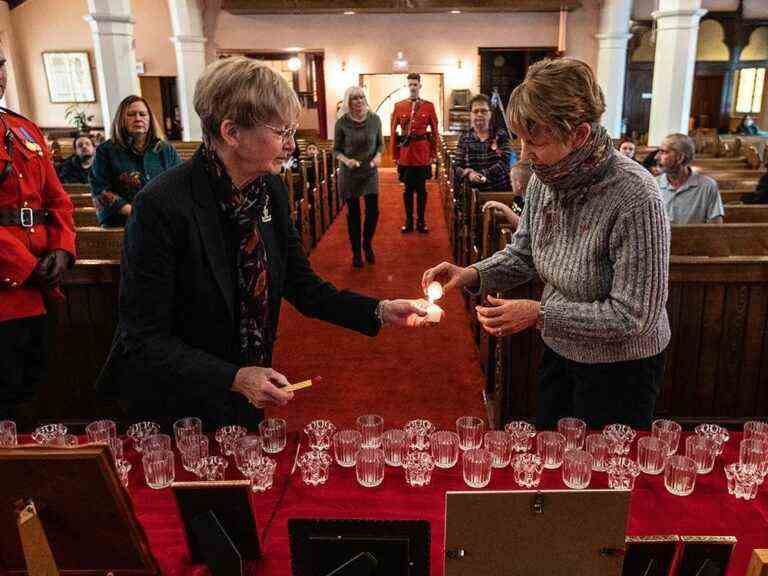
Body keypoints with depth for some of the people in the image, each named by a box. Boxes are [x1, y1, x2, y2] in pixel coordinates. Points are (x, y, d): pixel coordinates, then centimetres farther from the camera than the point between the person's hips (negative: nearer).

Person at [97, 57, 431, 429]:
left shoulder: (271, 190, -8)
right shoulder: (161, 205, -27)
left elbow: (302, 287, -1)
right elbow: (145, 338, -23)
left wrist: (381, 311, -11)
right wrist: (234, 378, -31)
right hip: (171, 406, -6)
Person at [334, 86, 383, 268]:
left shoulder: (374, 119, -6)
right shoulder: (342, 122, -10)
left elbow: (380, 144, 6)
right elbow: (336, 149, -2)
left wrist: (378, 156, -14)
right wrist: (345, 160, -21)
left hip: (370, 172, 1)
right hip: (349, 173, -1)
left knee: (373, 211, 0)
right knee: (353, 213, 6)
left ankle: (367, 244, 27)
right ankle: (356, 251, 23)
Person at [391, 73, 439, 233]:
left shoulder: (429, 106, 3)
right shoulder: (398, 106, 4)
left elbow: (435, 131, 5)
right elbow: (393, 132, 5)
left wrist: (433, 154, 0)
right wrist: (395, 155, 1)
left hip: (423, 154, 0)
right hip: (405, 154, 0)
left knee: (421, 188, 6)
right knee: (408, 188, 7)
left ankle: (421, 221, 16)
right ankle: (408, 221, 17)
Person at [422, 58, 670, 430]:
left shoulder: (634, 197, -30)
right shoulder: (545, 178, -9)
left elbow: (633, 315, -27)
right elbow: (523, 254, 4)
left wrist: (539, 313, -29)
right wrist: (472, 274, -14)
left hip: (620, 368, -6)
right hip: (560, 353, 7)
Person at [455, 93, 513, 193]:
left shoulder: (501, 135, 7)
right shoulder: (464, 139, 9)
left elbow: (504, 163, -6)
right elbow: (457, 167, 3)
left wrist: (479, 174, -17)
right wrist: (468, 174, -20)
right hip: (473, 192, 1)